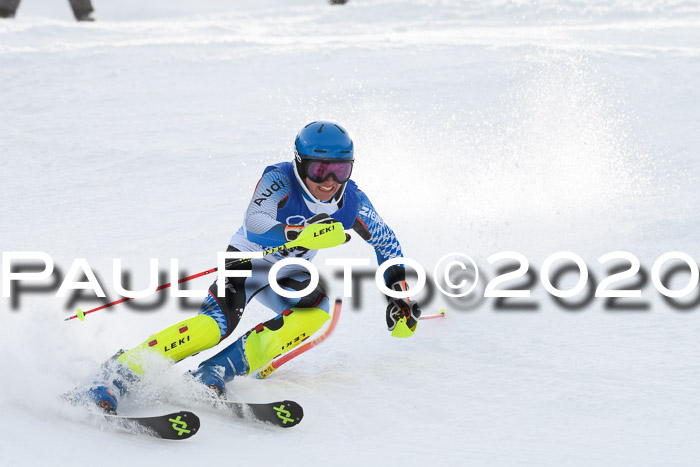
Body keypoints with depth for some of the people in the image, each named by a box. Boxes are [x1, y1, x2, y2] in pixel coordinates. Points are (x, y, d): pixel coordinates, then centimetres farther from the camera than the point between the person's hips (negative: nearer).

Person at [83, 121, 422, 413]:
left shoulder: (352, 202, -11)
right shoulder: (279, 180, -24)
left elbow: (386, 242, 8)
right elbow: (255, 226, -40)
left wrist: (400, 292, 4)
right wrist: (297, 233, -57)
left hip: (288, 275, 5)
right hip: (248, 258, -5)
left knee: (318, 307, -28)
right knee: (219, 322, -32)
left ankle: (219, 371, -30)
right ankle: (119, 373, -32)